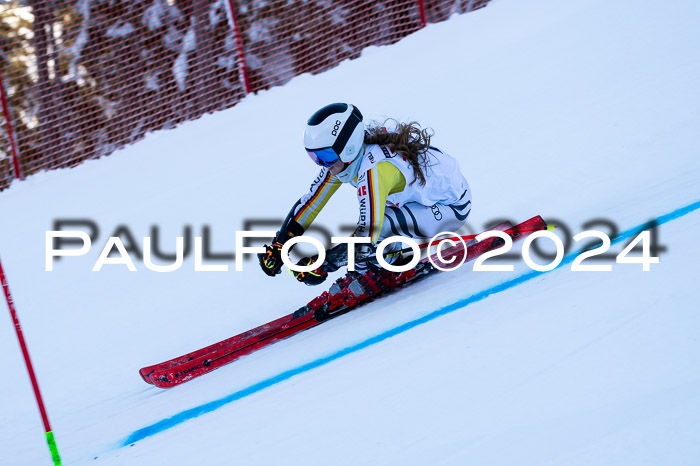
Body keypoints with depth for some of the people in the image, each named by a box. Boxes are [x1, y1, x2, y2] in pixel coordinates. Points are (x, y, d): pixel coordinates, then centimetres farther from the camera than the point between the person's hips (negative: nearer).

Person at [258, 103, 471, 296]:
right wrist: (278, 247, -5)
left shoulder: (374, 169, -33)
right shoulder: (344, 156, -8)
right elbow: (310, 202, -1)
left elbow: (368, 234, -36)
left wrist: (323, 266, -31)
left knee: (375, 225, -25)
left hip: (451, 207, -9)